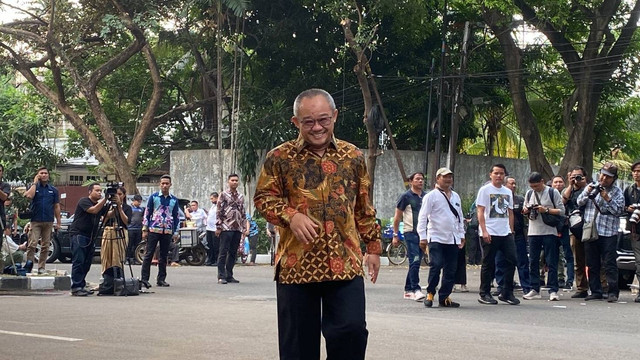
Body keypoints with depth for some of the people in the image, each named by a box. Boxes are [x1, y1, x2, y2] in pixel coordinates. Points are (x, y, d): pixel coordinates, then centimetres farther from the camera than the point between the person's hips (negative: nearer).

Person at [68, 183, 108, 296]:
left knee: (86, 263, 7)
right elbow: (93, 210, -23)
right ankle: (75, 288, -13)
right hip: (78, 235, -8)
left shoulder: (100, 205, 16)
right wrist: (105, 199, -23)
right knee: (78, 262, -12)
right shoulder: (84, 201, -7)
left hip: (90, 237, 8)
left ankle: (81, 286, 12)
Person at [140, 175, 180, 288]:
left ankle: (161, 279, 13)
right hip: (154, 230, -3)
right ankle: (144, 279, -6)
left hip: (167, 231, 3)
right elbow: (147, 213, 3)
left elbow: (176, 217, 15)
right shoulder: (153, 197, 3)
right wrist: (145, 229, -2)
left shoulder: (174, 200, 11)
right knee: (148, 254, -6)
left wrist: (176, 232, 9)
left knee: (164, 256, 7)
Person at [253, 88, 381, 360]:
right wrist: (290, 215, -14)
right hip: (296, 265, -1)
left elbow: (364, 208, 16)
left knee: (351, 331, -7)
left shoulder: (353, 157, 9)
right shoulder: (280, 158, 1)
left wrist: (373, 246, 15)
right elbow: (263, 198, 3)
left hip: (345, 263, 1)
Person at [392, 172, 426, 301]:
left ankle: (408, 290, 16)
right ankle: (416, 289, -17)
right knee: (415, 261, -16)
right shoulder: (406, 196, 0)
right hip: (411, 232, -5)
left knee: (415, 262, 9)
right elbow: (397, 217, 2)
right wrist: (395, 235, -2)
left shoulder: (426, 197, 14)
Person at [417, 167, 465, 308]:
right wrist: (422, 237, -12)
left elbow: (460, 216, 24)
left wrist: (461, 235, 19)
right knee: (436, 265, -14)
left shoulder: (455, 196, 16)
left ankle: (444, 297, 10)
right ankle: (430, 293, 1)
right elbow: (422, 217, -6)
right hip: (436, 238, -6)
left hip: (453, 239, 6)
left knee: (451, 270, 4)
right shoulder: (431, 196, -3)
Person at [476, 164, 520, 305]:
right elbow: (480, 211, -6)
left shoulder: (508, 192, 15)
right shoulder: (485, 190, -1)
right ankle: (484, 294, 8)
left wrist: (511, 231, 12)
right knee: (488, 264, 0)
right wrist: (484, 231, -15)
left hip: (505, 233, 5)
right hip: (490, 233, -5)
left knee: (511, 260, -1)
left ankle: (507, 293, 8)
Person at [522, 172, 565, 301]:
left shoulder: (553, 192, -2)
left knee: (551, 262, -4)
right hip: (533, 232, 5)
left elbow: (561, 211, -5)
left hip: (549, 232, -5)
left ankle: (553, 290, -3)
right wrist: (526, 210, -3)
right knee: (533, 262, 5)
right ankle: (535, 290, 11)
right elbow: (524, 211, 20)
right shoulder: (529, 194, 13)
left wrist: (546, 210, -16)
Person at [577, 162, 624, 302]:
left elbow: (619, 211, -4)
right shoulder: (592, 187, 13)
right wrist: (587, 192, -10)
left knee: (610, 264, -6)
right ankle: (596, 292, 13)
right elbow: (580, 202, 8)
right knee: (592, 264, 7)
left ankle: (613, 292, -3)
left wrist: (607, 199, -14)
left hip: (609, 234, -4)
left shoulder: (617, 192, 3)